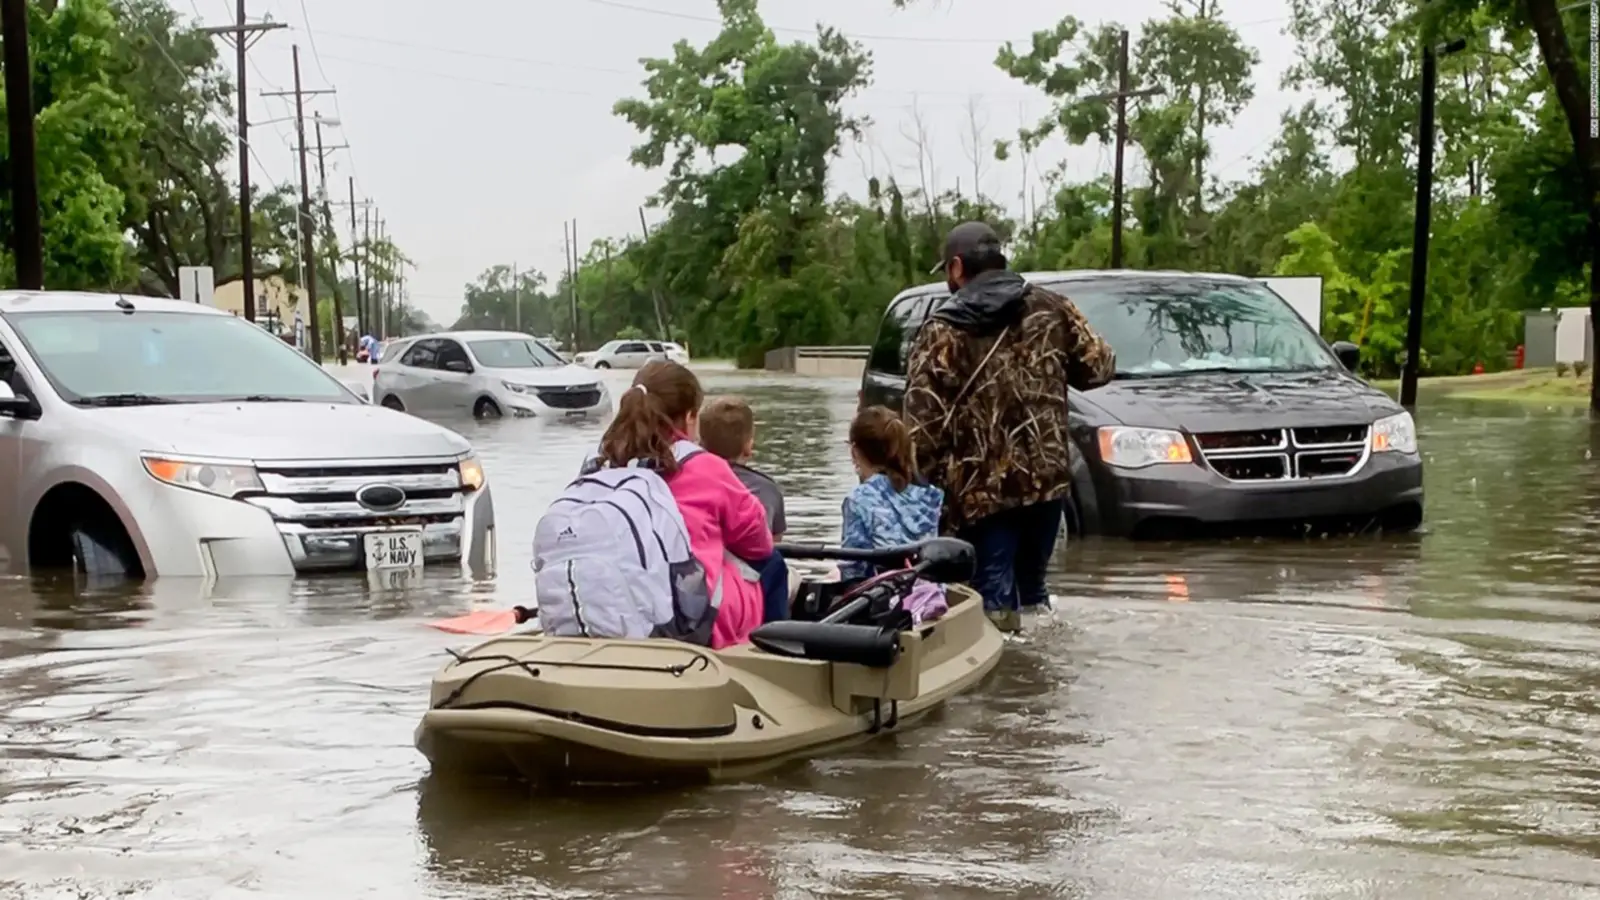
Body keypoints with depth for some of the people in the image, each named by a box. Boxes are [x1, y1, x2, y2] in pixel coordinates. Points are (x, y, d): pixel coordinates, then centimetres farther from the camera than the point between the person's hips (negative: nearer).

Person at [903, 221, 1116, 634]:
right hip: (1047, 477, 4)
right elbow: (1099, 367, 9)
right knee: (1031, 586, 21)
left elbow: (921, 425, -12)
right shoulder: (1051, 308, 3)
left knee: (996, 602, 3)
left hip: (981, 489, -4)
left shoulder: (943, 333, -7)